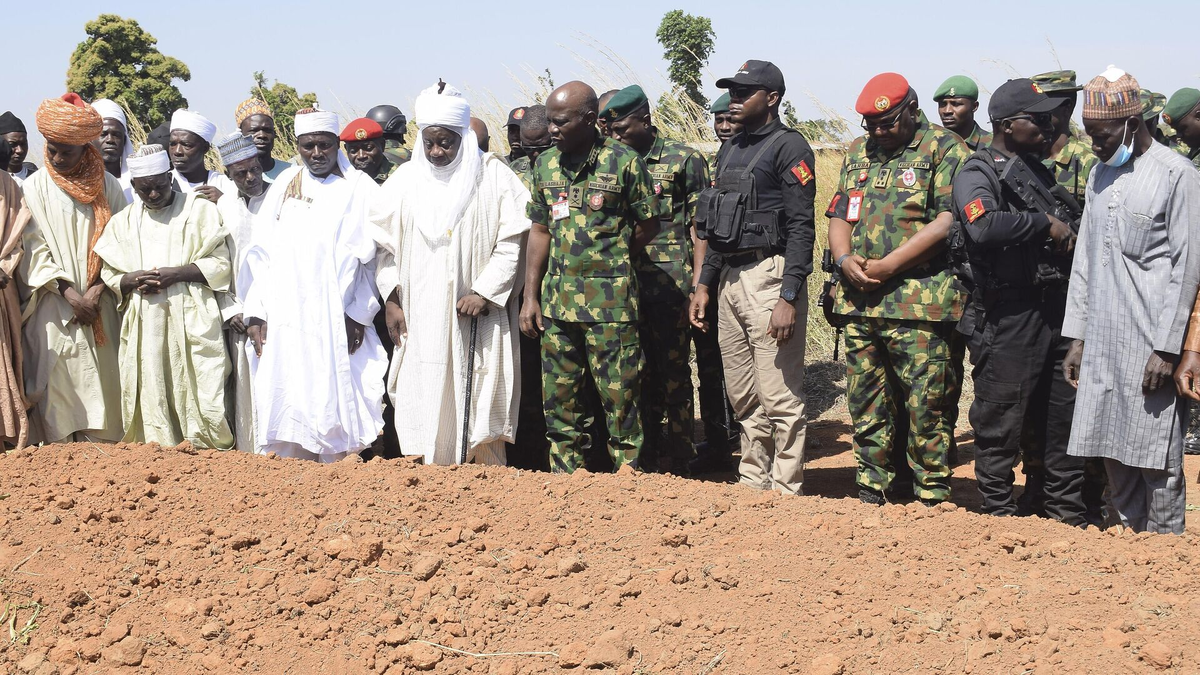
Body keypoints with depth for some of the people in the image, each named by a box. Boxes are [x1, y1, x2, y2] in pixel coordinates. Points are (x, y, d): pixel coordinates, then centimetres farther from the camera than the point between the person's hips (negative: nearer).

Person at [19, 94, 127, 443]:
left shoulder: (107, 186, 6)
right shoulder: (34, 188, 3)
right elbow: (34, 249, -2)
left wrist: (98, 290, -8)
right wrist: (70, 294, -11)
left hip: (101, 307, 1)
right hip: (54, 307, -1)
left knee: (104, 383, 0)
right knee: (58, 382, -5)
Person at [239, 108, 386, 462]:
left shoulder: (360, 189, 4)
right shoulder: (283, 186, 13)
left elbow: (372, 257, -1)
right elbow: (261, 253, 9)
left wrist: (359, 315, -9)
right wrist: (255, 313, 0)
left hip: (338, 323, -3)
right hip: (285, 323, 3)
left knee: (335, 405, -2)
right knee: (286, 408, 1)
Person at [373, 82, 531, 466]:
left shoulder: (493, 176, 0)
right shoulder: (407, 179, 9)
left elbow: (512, 241, -3)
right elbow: (385, 243, 12)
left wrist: (485, 293, -12)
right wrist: (391, 300, 5)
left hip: (478, 318, -2)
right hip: (420, 317, 3)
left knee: (479, 403, -2)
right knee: (425, 404, 0)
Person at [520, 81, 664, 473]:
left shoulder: (623, 162, -6)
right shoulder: (545, 164, 10)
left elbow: (647, 226, 1)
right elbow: (540, 231, 13)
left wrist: (607, 259, 1)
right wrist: (530, 297, 8)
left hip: (611, 302, -5)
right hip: (556, 299, 5)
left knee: (619, 397, -1)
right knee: (558, 398, 10)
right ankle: (566, 479, 22)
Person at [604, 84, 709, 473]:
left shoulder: (684, 160, 0)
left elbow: (699, 227, -2)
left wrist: (700, 286, -8)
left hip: (671, 285, -5)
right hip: (628, 285, 5)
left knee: (673, 371, -1)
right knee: (639, 372, 9)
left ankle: (676, 460, 8)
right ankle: (647, 456, 19)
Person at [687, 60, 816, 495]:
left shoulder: (789, 147, -6)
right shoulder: (730, 150, 19)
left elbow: (801, 228, -13)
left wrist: (788, 297, -20)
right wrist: (705, 284, 17)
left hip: (768, 277, -8)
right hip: (729, 279, 8)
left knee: (779, 399, -5)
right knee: (743, 398, 13)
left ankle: (785, 493, 3)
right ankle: (752, 484, 24)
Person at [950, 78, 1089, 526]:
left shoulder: (1041, 169, 19)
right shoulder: (977, 173, -7)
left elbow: (1070, 228, 32)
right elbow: (984, 226, -28)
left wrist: (1069, 231, 12)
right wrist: (1044, 222, -18)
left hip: (1058, 308, 8)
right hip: (1009, 315, -8)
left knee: (1065, 413, 13)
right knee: (1002, 420, 0)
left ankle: (1067, 512, 24)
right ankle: (999, 514, 13)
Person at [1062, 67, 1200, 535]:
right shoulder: (1100, 176, 15)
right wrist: (1077, 336, 14)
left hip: (1151, 344, -6)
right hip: (1102, 342, 6)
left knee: (1156, 458, -2)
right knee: (1112, 453, 9)